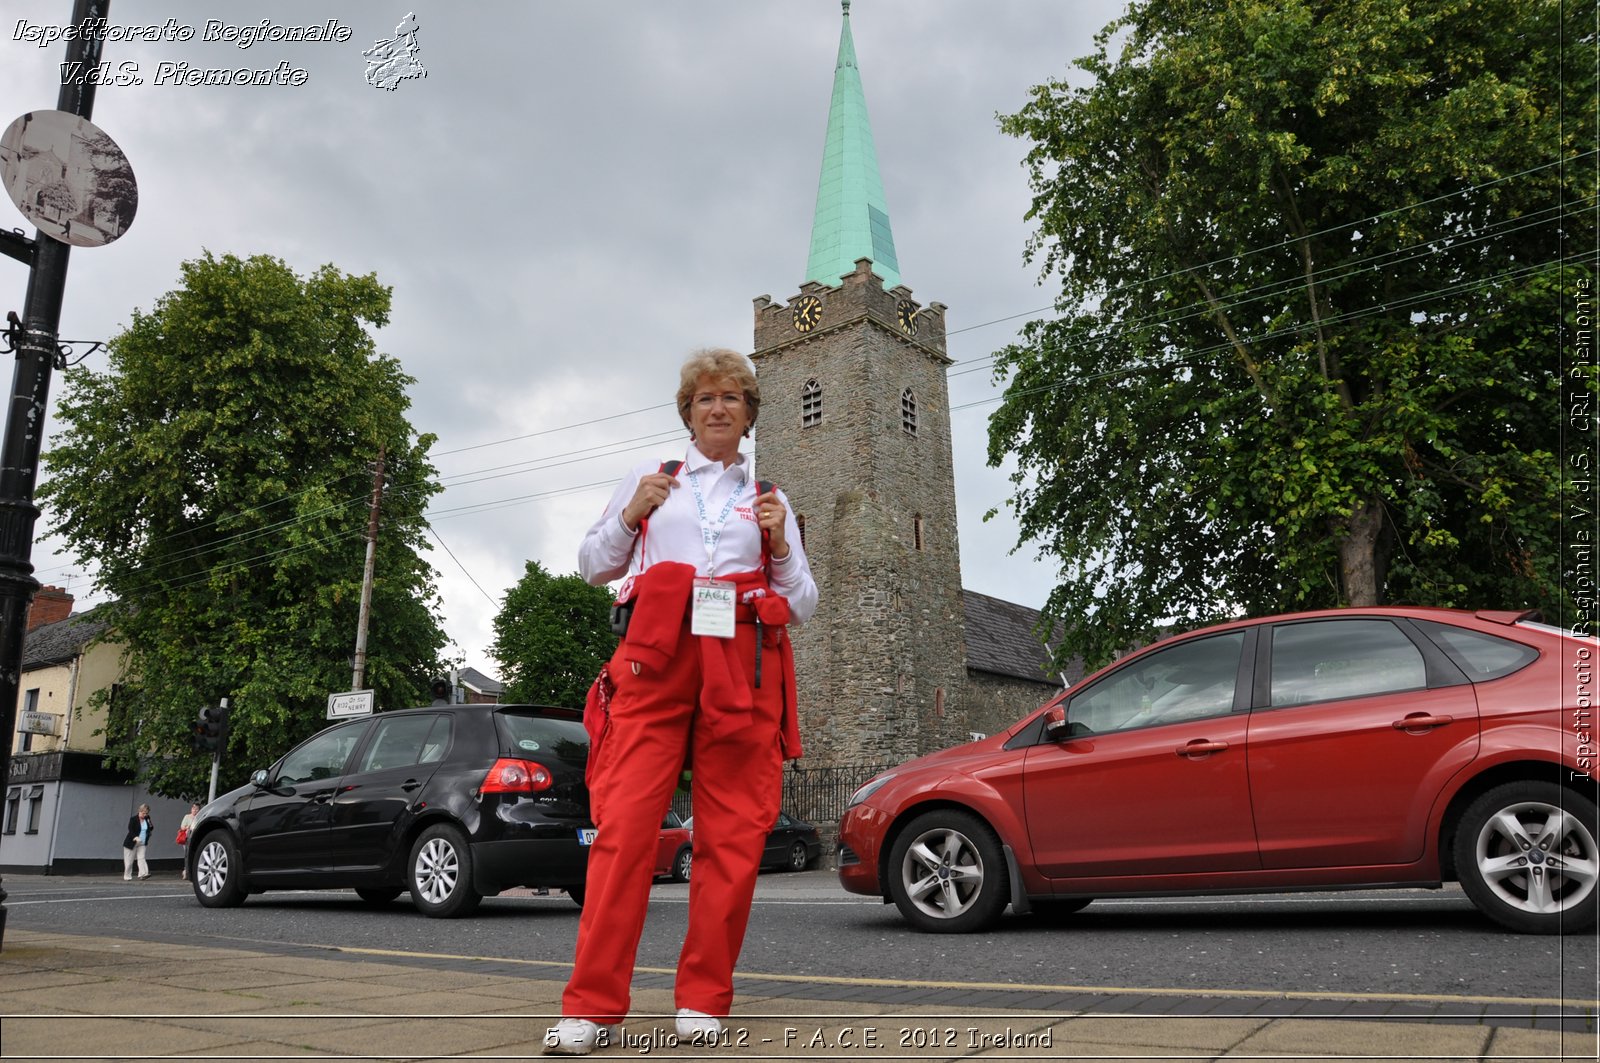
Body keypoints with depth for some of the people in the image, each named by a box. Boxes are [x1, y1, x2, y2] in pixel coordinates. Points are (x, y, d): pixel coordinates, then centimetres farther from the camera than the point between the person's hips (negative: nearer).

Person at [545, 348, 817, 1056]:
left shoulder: (770, 499, 21)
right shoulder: (648, 479, 20)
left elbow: (803, 604, 18)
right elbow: (592, 567, 18)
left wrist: (779, 546, 0)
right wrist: (630, 515, 2)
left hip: (743, 667, 1)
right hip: (656, 658, -1)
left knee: (733, 836, -2)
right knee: (625, 824, -10)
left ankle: (703, 1001, 8)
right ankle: (593, 1006, -5)